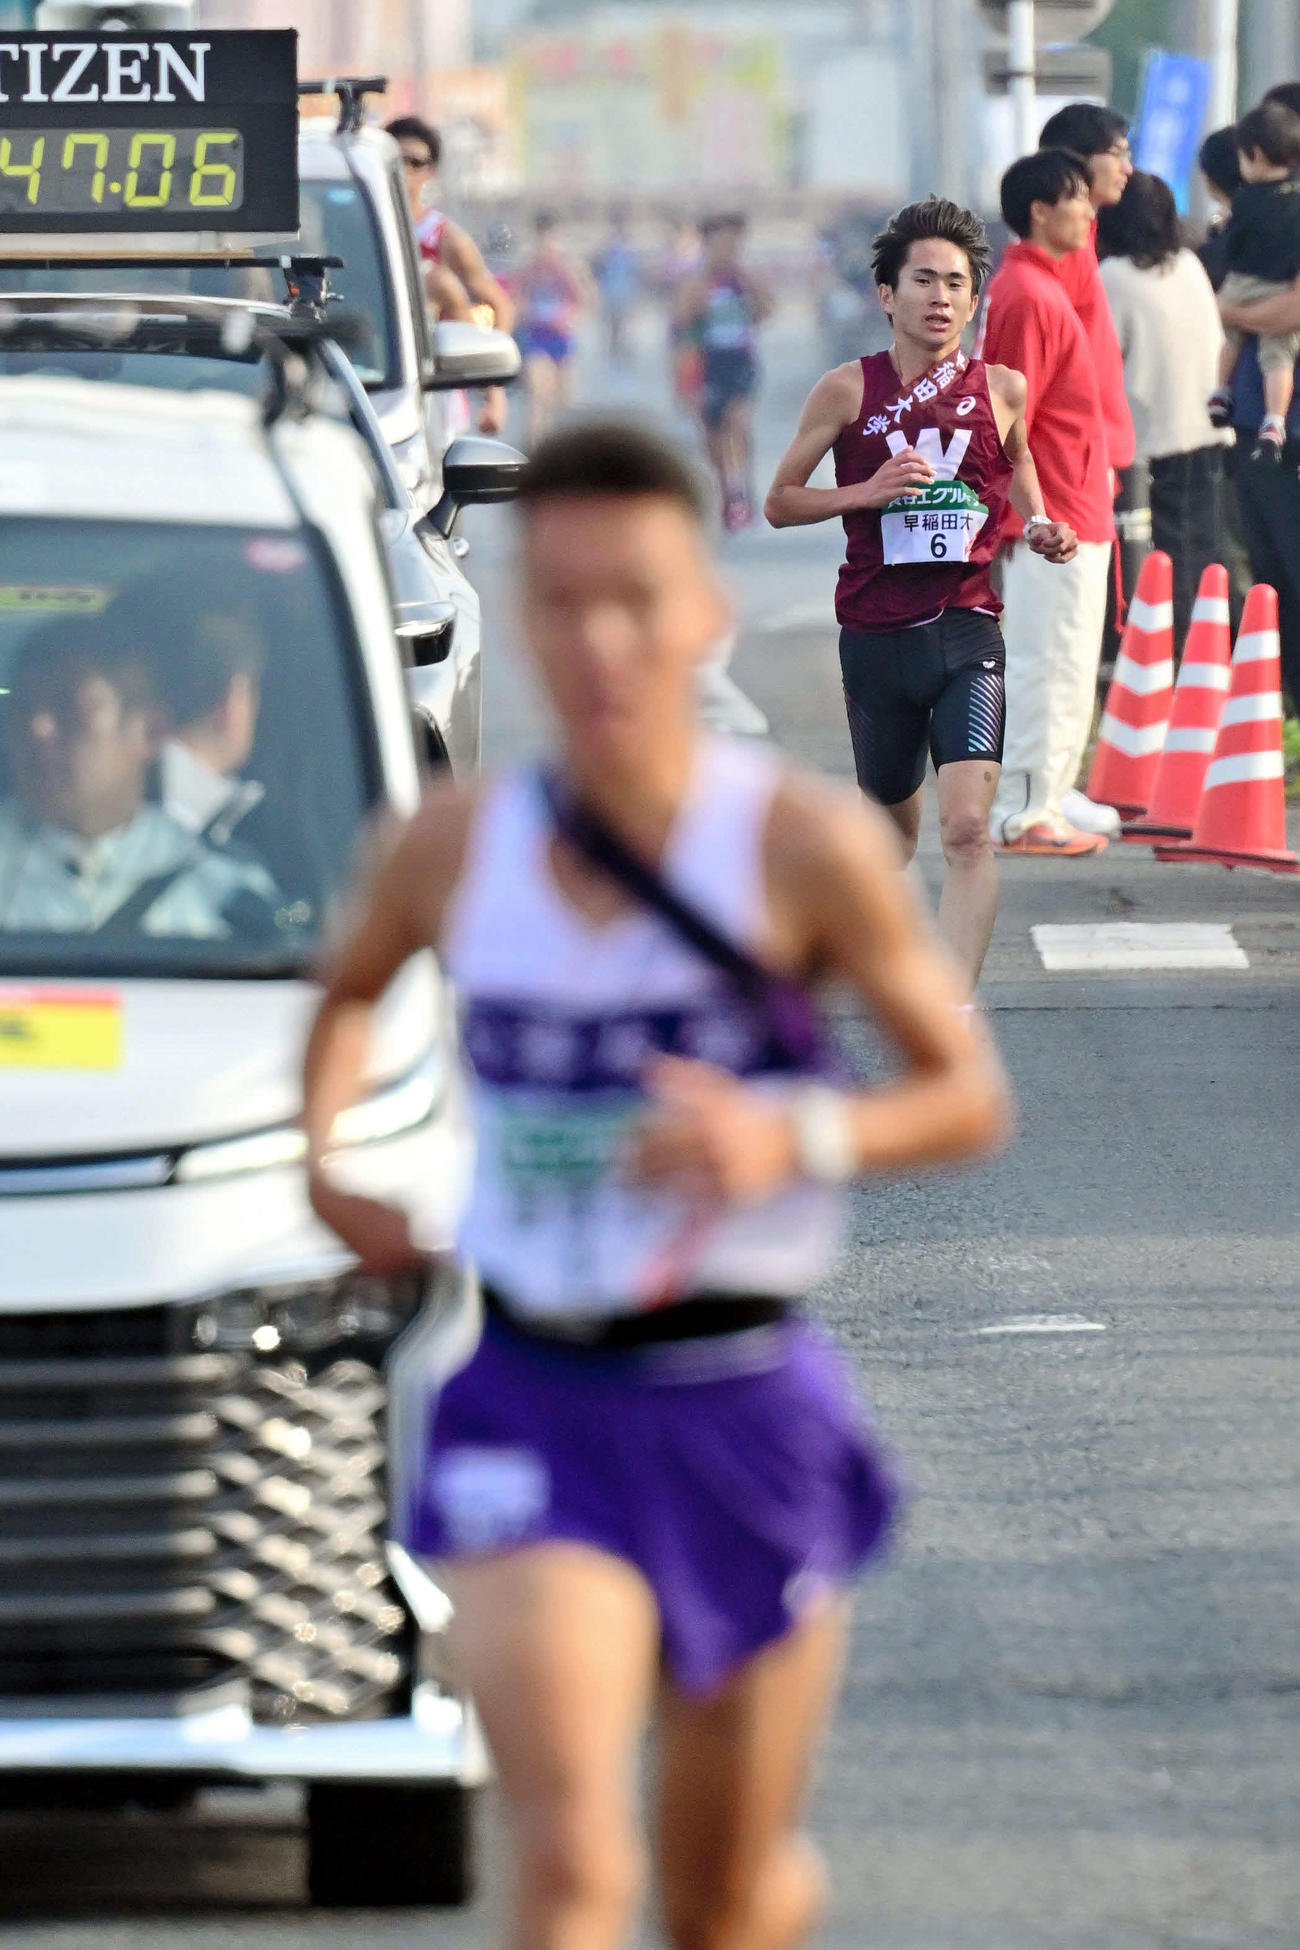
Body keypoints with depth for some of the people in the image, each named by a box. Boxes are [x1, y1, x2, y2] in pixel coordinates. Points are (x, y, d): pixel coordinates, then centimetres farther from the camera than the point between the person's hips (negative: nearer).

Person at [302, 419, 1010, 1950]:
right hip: (533, 1405, 0)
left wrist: (792, 1136, -21)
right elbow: (353, 990, 22)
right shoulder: (458, 848, -1)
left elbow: (968, 1095, -3)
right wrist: (325, 1153, 4)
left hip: (745, 1405, 0)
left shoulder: (801, 845, -9)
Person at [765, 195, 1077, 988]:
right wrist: (866, 492, -12)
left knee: (968, 828, -18)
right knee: (894, 824, 17)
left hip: (966, 631, -1)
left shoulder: (1002, 389, 2)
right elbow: (780, 500, 5)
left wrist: (1041, 528, 1)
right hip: (875, 638, 1)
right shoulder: (849, 391, -1)